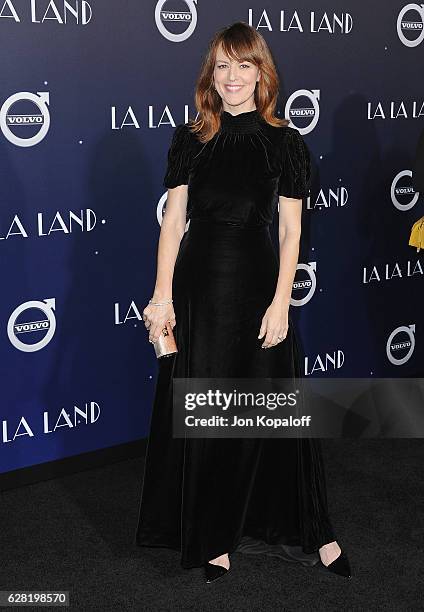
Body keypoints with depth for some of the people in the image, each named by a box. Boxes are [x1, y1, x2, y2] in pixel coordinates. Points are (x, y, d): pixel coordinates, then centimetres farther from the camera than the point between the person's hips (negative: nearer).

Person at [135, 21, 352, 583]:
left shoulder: (285, 143, 1)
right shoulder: (190, 140, 5)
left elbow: (291, 230, -2)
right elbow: (173, 221, 1)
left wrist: (281, 302, -10)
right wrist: (162, 295, -6)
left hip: (257, 283, -1)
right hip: (198, 284, 2)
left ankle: (314, 531, 21)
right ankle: (213, 537, 20)